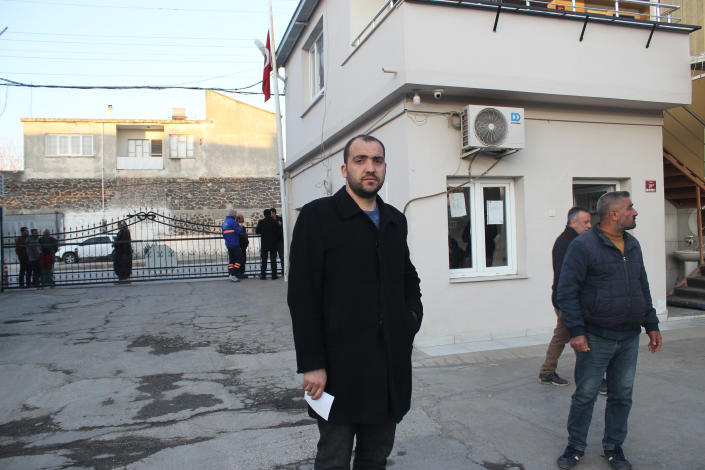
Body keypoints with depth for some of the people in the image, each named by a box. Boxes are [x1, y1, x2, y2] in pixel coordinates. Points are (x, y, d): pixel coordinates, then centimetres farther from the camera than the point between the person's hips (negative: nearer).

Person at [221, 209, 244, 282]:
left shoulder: (223, 223, 14)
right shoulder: (233, 222, -13)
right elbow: (239, 231, -18)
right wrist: (240, 227, 1)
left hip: (228, 244, 8)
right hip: (235, 244, -8)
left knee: (231, 259, 13)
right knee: (239, 259, -5)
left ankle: (230, 274, 11)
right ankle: (233, 275, -12)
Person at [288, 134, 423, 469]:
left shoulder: (395, 220, 12)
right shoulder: (317, 216, -6)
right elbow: (302, 295, -10)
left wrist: (413, 313, 7)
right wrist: (311, 365, -13)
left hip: (392, 364, 5)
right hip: (341, 365, -5)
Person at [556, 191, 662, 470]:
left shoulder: (633, 245, 12)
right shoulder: (583, 246, -12)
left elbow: (643, 289, 20)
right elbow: (566, 292, -14)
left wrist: (651, 325, 16)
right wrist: (576, 331, -18)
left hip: (629, 338, 6)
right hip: (596, 339, -6)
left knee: (622, 396, 13)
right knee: (585, 396, 4)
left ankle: (613, 447, 30)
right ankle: (575, 447, 21)